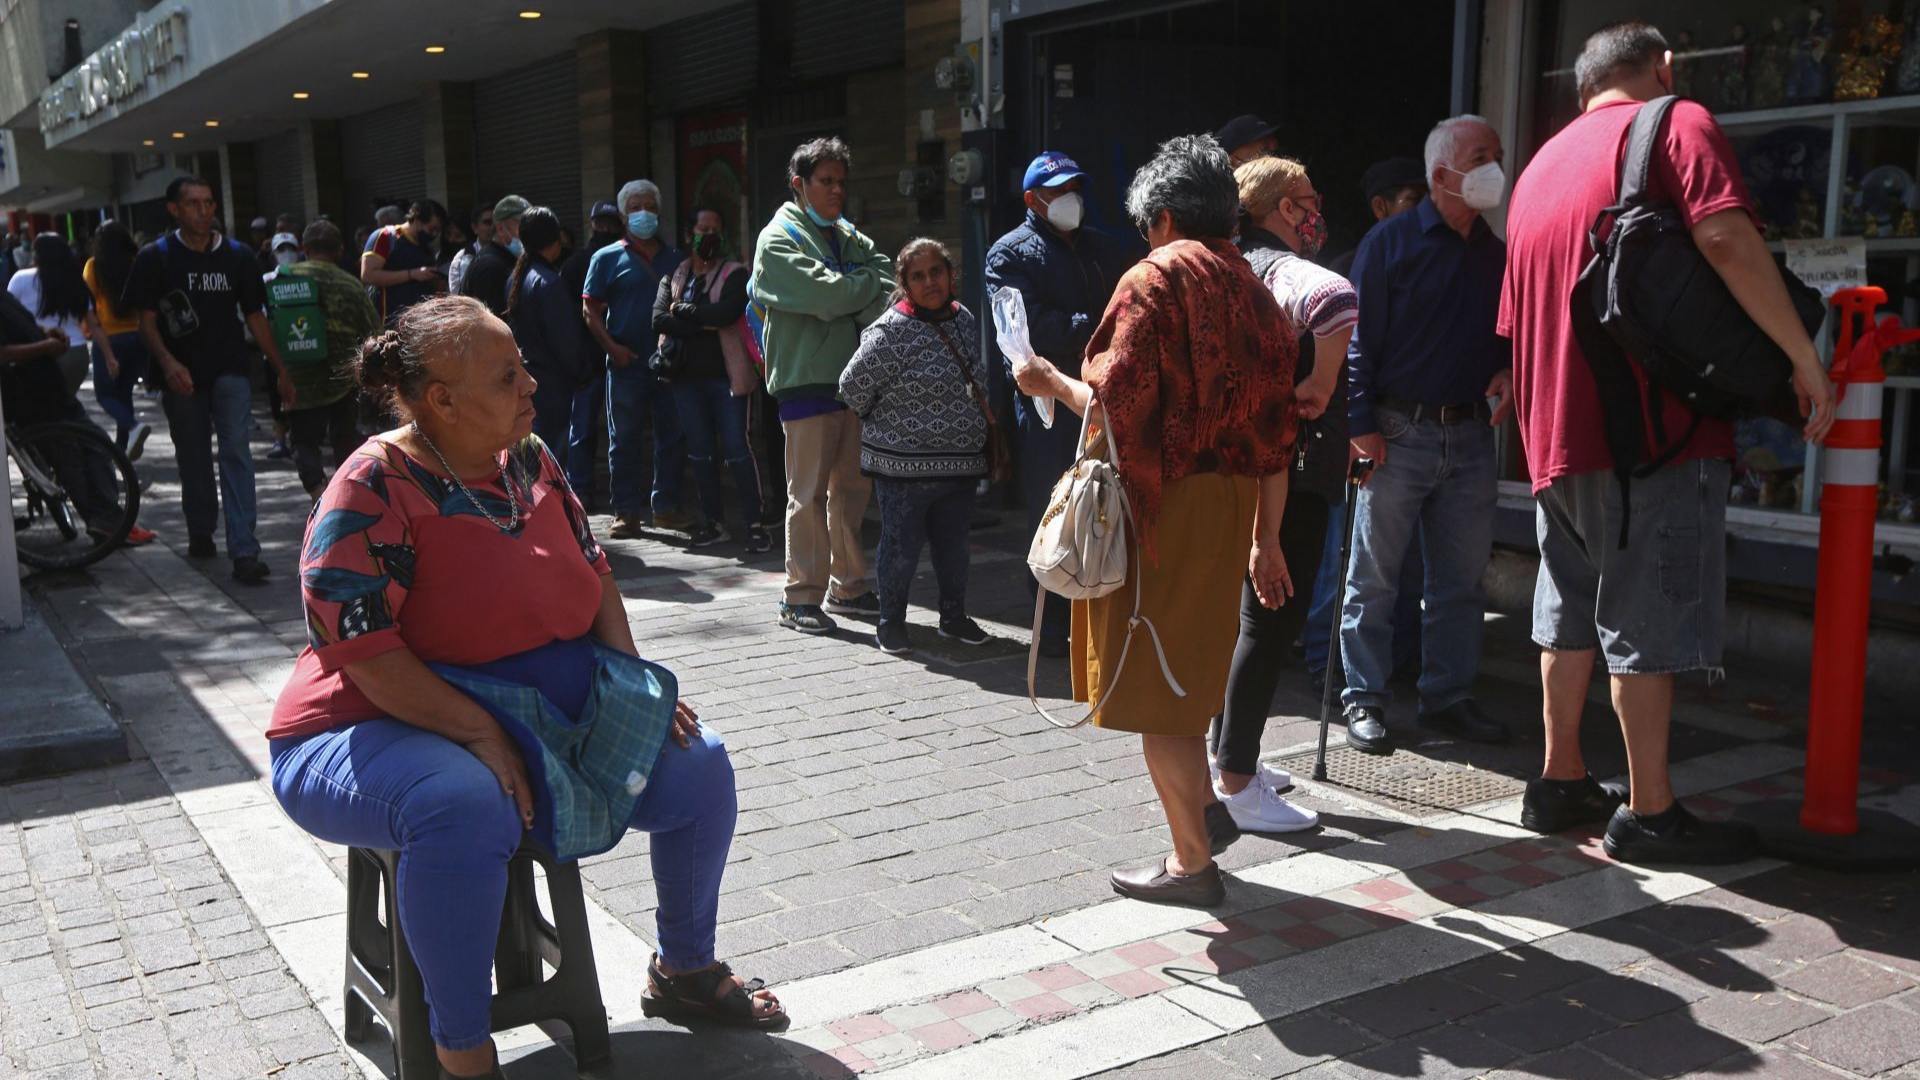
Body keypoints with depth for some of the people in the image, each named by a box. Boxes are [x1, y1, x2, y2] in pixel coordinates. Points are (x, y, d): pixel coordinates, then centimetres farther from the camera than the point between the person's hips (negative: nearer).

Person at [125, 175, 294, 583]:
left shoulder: (237, 256, 4)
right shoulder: (155, 258, -1)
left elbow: (255, 317, 8)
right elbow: (146, 319, -3)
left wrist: (281, 371, 5)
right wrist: (167, 362, -20)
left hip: (230, 371, 0)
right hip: (182, 376, 0)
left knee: (236, 453, -11)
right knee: (193, 460, 11)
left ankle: (244, 550, -16)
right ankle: (201, 533, 31)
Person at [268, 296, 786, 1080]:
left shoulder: (529, 462, 3)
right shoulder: (375, 487, -19)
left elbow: (593, 571, 13)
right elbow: (361, 651, -24)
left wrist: (639, 687, 0)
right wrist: (483, 736, -28)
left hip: (539, 715, 7)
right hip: (382, 731, -7)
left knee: (700, 768, -2)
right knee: (469, 810, -40)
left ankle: (684, 969, 22)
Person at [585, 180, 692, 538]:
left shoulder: (674, 258, 15)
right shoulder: (608, 258, 4)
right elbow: (590, 309, 0)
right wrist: (612, 347, -12)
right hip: (627, 362, -3)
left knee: (673, 437, 6)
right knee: (624, 440, 1)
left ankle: (665, 505, 17)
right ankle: (627, 511, 7)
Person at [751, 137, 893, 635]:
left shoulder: (849, 236, 19)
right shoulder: (779, 239, -4)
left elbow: (893, 281, 5)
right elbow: (823, 295, -19)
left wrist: (851, 295, -13)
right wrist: (870, 282, -4)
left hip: (853, 377, 7)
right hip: (806, 379, -7)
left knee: (852, 487, 11)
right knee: (809, 494, -4)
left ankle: (848, 586, 21)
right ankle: (801, 597, 3)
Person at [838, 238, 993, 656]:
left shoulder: (965, 320, 7)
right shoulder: (891, 332, -15)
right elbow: (853, 386, -11)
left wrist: (982, 424, 19)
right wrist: (881, 422, 3)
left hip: (961, 461, 6)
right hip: (905, 465, -6)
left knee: (954, 543, 16)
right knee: (902, 545, 3)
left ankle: (953, 616, 31)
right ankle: (891, 623, 18)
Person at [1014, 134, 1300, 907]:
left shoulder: (1156, 279, -9)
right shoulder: (1253, 293, 11)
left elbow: (1115, 406, -17)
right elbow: (1274, 432, 10)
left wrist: (1050, 382, 2)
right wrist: (1266, 539, 16)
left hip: (1160, 503, -7)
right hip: (1228, 504, 7)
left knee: (1152, 685, 2)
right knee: (1182, 667, 24)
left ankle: (1194, 861, 7)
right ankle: (1204, 809, 28)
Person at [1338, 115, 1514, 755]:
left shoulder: (1495, 254, 13)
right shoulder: (1392, 241, -3)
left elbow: (1509, 334, 23)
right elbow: (1359, 337, -7)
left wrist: (1507, 372, 1)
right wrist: (1361, 423, -13)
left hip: (1470, 435, 6)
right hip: (1399, 432, -5)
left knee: (1461, 578, 9)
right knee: (1375, 577, 0)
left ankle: (1447, 698, 20)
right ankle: (1364, 701, 9)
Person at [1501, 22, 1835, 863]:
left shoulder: (1541, 165, 19)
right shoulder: (1678, 124, -2)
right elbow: (1725, 238, -21)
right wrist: (1804, 358, -16)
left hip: (1558, 434, 7)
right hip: (1656, 425, -7)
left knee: (1571, 615, 15)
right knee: (1648, 623, -2)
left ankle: (1561, 780, 23)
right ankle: (1648, 812, 5)